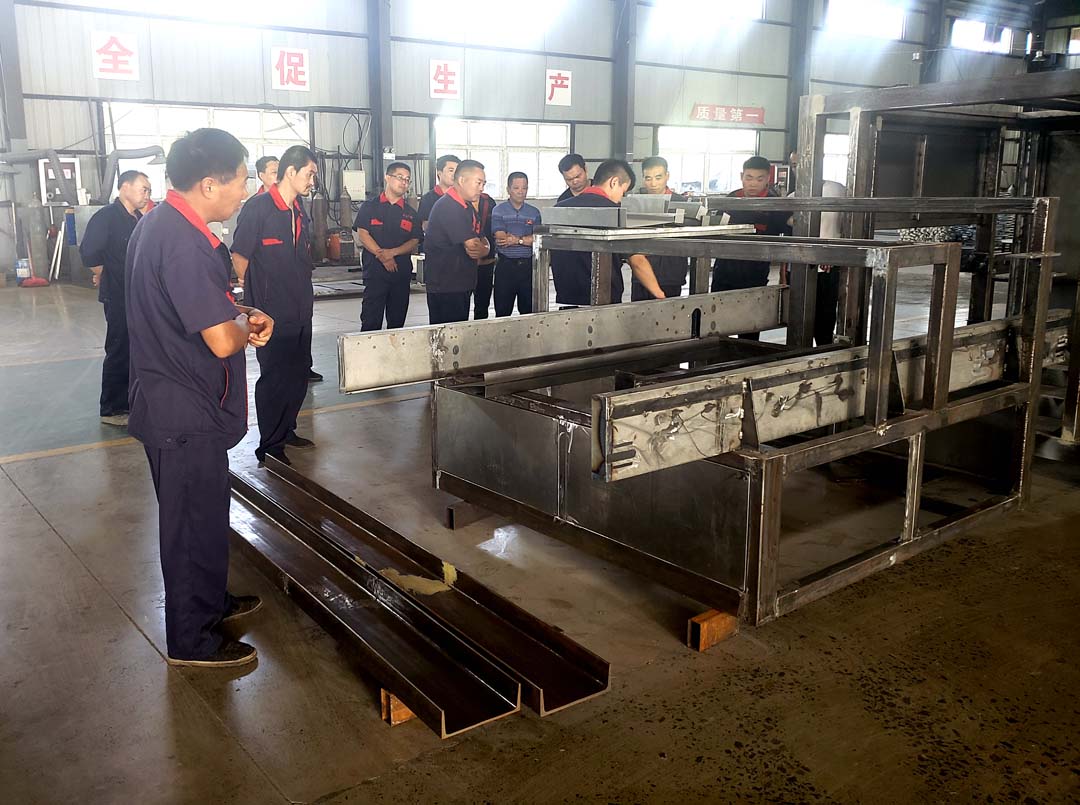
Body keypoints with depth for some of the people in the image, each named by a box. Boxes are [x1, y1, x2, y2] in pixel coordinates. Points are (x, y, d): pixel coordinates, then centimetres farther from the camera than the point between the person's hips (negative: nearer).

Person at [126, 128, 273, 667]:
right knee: (196, 522, 5)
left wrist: (241, 315, 0)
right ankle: (193, 640, 22)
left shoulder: (160, 223, 7)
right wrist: (248, 328, -7)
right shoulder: (184, 242, -26)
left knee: (200, 515, 24)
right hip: (187, 413, -10)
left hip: (171, 402, 10)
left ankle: (211, 601, 42)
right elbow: (222, 341, -29)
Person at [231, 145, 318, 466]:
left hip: (301, 312, 8)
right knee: (274, 378, 0)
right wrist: (257, 297, -3)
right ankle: (270, 447, 12)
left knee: (298, 373, 16)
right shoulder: (258, 208, -13)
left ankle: (287, 431, 32)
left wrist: (305, 291, 16)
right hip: (273, 315, -8)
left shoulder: (300, 213, 11)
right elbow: (240, 258, -10)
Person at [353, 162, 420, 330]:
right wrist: (382, 255, -14)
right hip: (375, 271, -3)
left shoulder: (410, 213, 13)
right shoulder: (370, 206, 5)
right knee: (371, 322, -5)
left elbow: (414, 242, 4)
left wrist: (392, 252, -13)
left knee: (397, 321, 7)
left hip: (402, 272, 3)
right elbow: (362, 234, -4)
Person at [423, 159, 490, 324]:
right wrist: (484, 248, 1)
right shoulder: (448, 207, -17)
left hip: (462, 284, 10)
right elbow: (472, 245, -22)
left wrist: (483, 249, -10)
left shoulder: (468, 207, 15)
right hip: (445, 287, -10)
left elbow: (483, 241, 14)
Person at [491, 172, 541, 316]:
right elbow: (500, 238, -11)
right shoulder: (499, 210, 1)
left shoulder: (534, 212, 10)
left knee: (529, 311, 7)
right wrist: (526, 239, -8)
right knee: (502, 311, 2)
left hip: (528, 265, 3)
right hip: (505, 265, -2)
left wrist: (517, 239, -11)